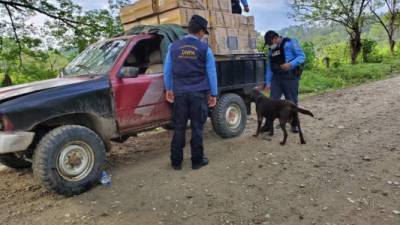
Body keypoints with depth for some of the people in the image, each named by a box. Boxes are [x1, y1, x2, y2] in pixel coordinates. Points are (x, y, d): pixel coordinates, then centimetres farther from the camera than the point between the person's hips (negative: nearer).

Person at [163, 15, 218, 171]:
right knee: (197, 127, 5)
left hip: (180, 93, 2)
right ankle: (197, 160, 14)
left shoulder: (174, 47, 6)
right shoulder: (204, 49, 0)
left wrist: (169, 89, 23)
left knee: (179, 128, 8)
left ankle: (176, 162, 15)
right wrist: (213, 94, 10)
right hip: (198, 93, -2)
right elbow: (211, 73, 3)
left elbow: (167, 70, 12)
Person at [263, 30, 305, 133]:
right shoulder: (271, 50, 16)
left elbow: (302, 56, -6)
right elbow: (269, 67, 17)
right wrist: (268, 82, 12)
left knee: (292, 102, 4)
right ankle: (268, 124, 7)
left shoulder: (290, 43, -2)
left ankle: (294, 124, 18)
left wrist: (291, 64, -23)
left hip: (290, 78, -5)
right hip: (276, 79, 5)